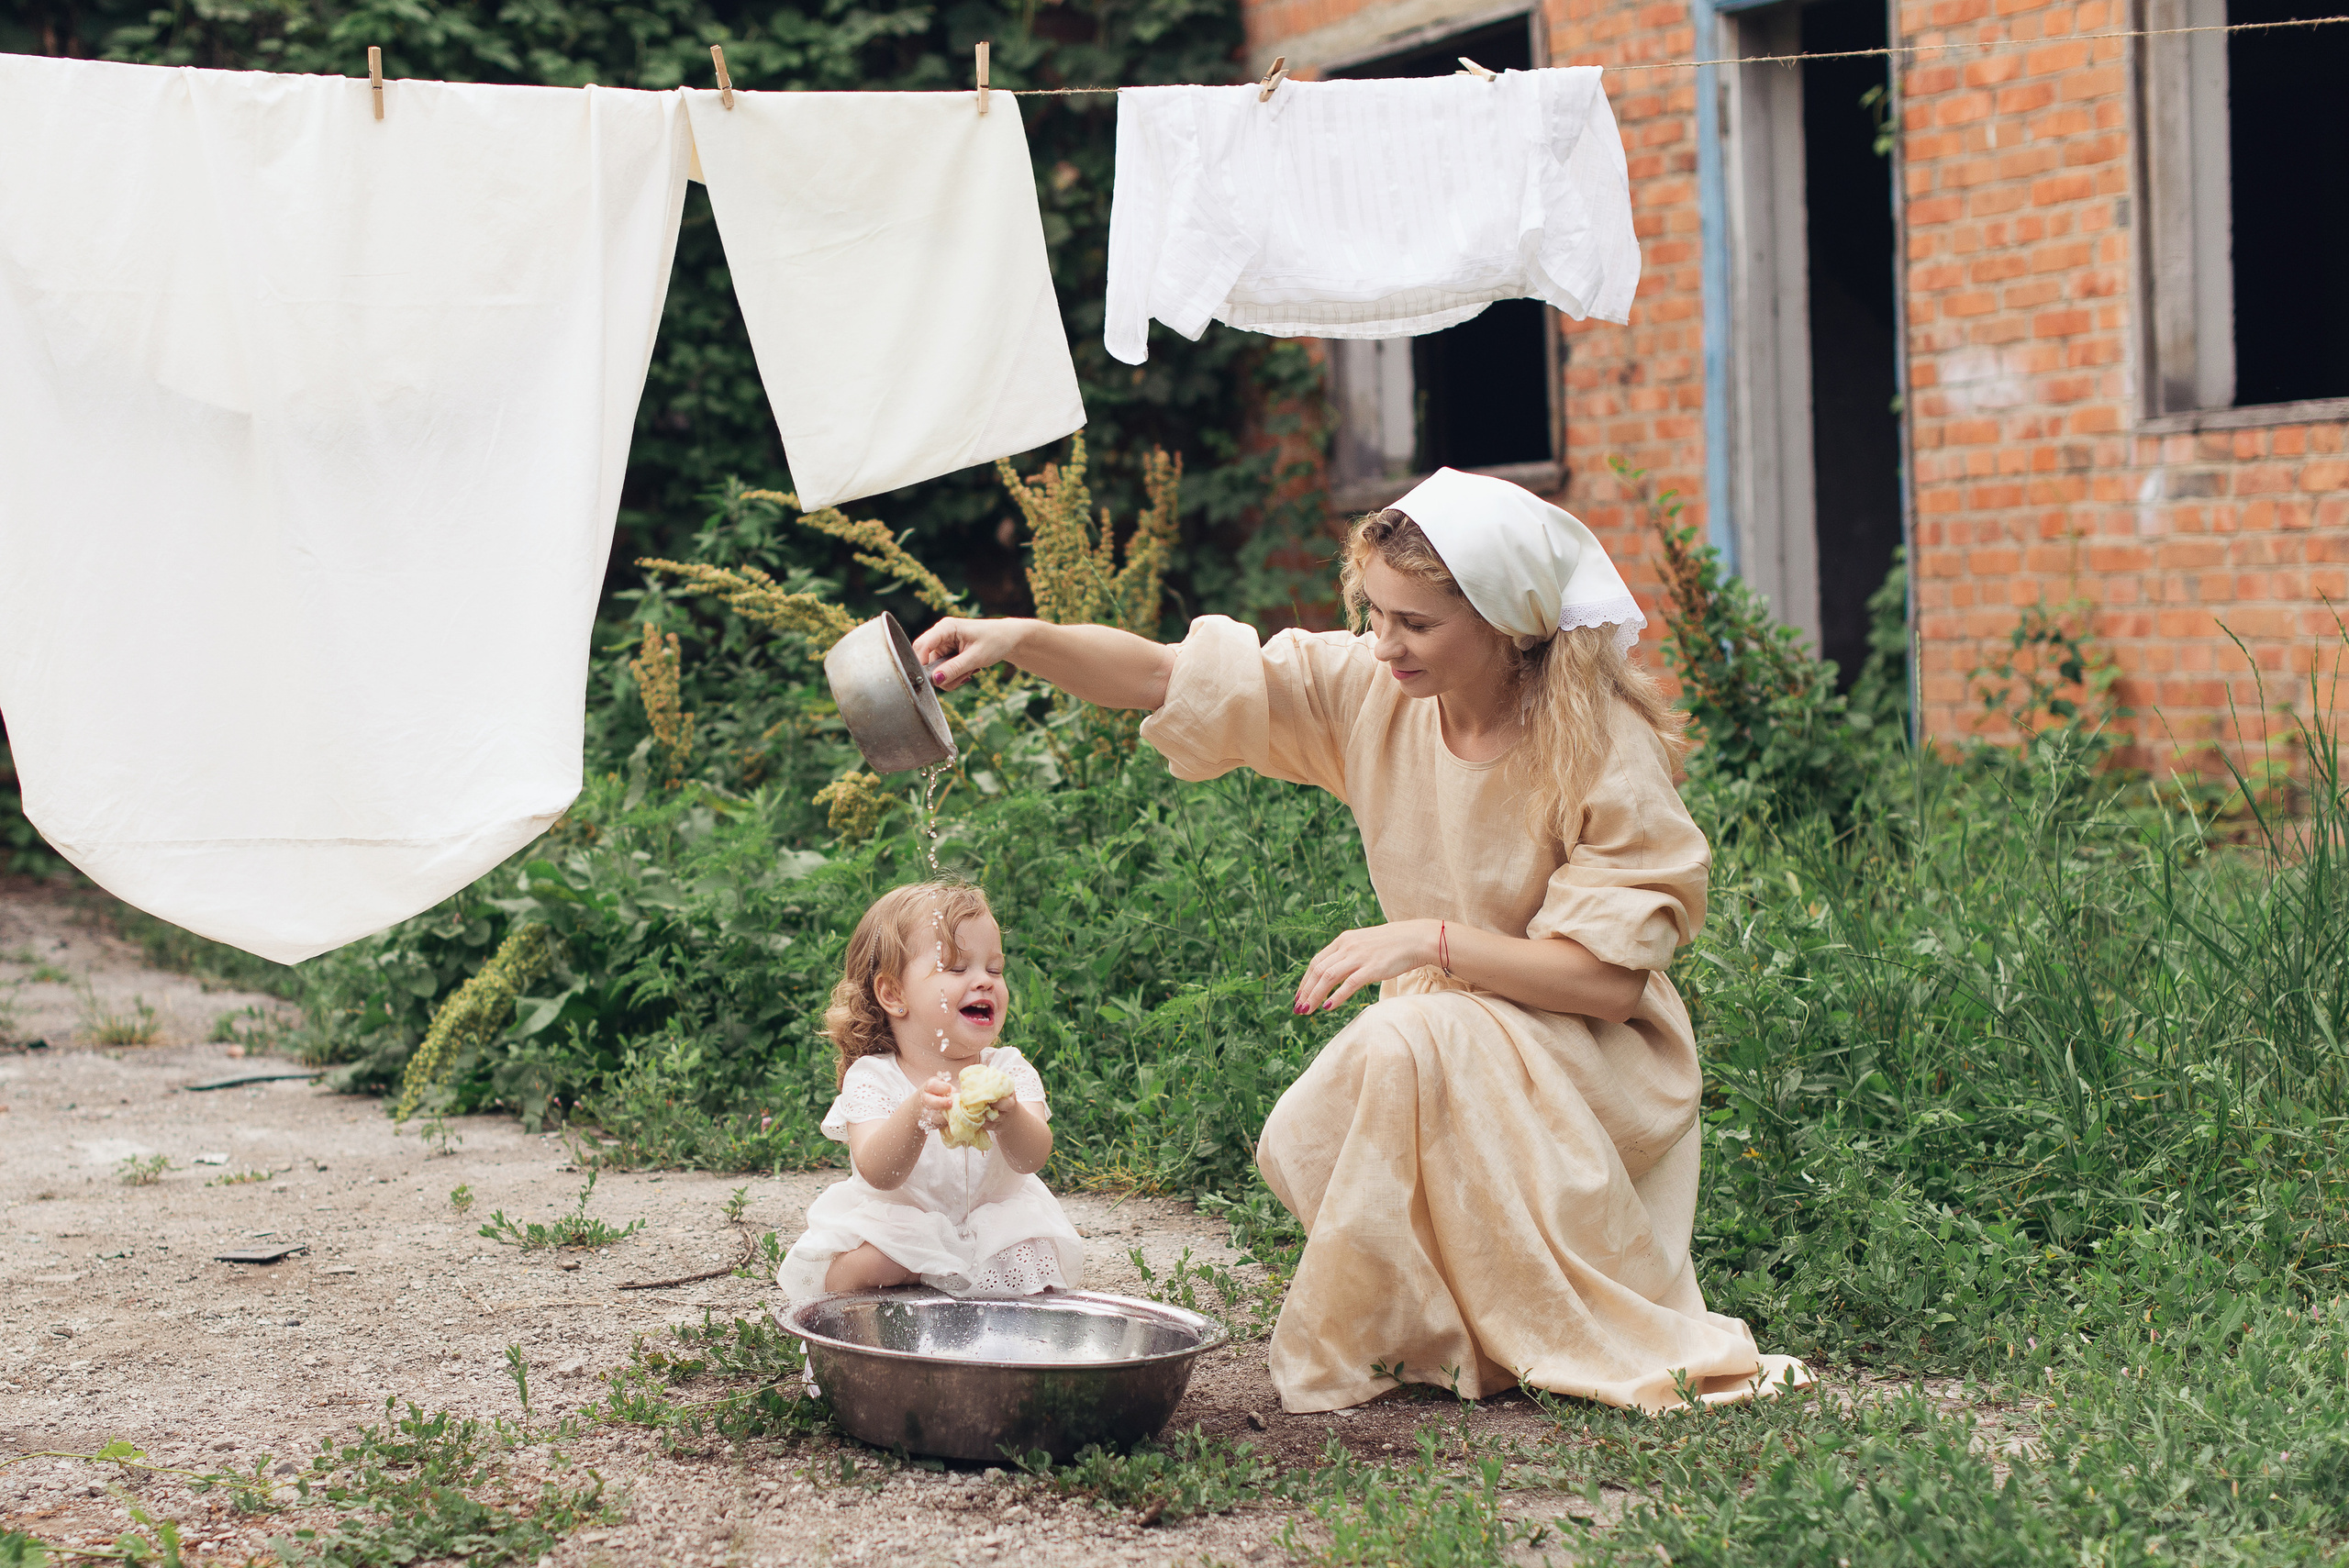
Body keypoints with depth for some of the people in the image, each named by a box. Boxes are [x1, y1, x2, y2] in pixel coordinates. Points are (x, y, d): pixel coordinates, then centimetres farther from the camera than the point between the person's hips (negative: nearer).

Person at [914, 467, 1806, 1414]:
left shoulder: (1604, 749, -19)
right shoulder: (1371, 693, -6)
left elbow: (1611, 978, -20)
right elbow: (1160, 678, -10)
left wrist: (1430, 940, -28)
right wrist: (1018, 639, -26)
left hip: (1598, 1062, -5)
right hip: (1447, 1048, 5)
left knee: (1410, 1043, -33)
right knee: (1304, 1148, -23)